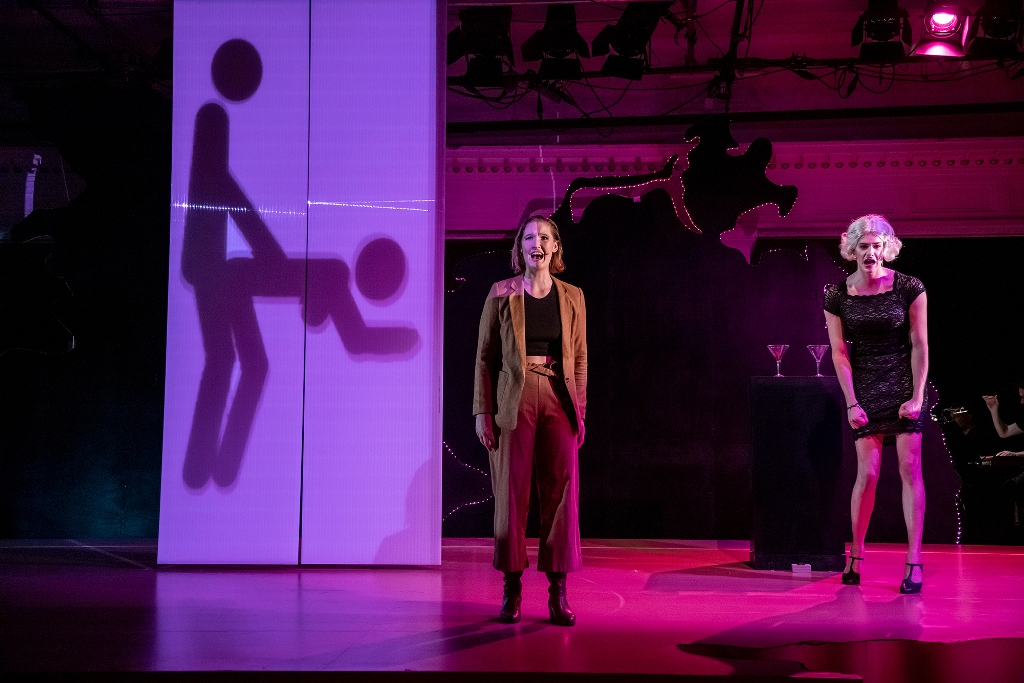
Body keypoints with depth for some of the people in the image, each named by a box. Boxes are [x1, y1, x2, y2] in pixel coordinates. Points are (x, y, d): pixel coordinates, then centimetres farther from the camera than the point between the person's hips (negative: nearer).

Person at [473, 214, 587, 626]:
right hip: (514, 401, -2)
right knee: (512, 492, 0)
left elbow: (580, 359, 10)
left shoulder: (572, 297, 9)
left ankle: (558, 591, 8)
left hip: (559, 400, 2)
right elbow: (485, 357, 2)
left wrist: (580, 410, 4)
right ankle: (512, 588, 9)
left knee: (561, 492, 0)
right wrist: (482, 412, -4)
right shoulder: (501, 294, 3)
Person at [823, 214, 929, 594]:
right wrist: (852, 403, -7)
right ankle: (855, 555, 14)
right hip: (865, 387, 1)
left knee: (909, 469, -4)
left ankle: (914, 562, -1)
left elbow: (919, 345, -5)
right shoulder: (837, 296, -3)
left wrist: (917, 396, -10)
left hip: (903, 384, -1)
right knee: (867, 472, -1)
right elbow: (839, 353, -2)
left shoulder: (909, 288, -7)